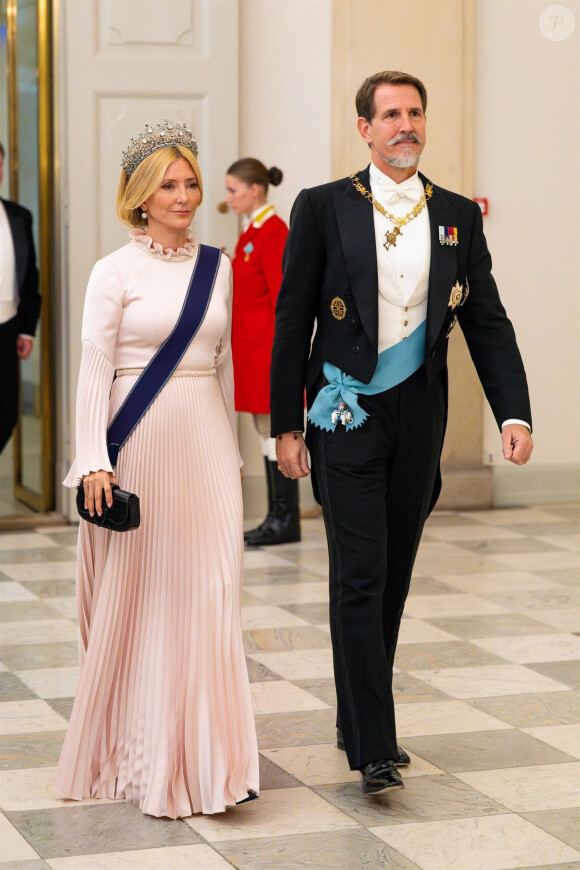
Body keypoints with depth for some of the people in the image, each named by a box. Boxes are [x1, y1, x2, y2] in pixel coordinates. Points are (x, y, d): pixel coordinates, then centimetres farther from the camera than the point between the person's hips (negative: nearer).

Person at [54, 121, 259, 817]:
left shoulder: (218, 268, 11)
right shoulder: (115, 272, -2)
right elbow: (94, 372, -6)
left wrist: (232, 452, 18)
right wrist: (93, 461, -14)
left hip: (206, 442, 4)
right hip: (139, 441, -4)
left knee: (210, 594, -2)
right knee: (137, 596, 3)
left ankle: (204, 757, 3)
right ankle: (133, 752, 17)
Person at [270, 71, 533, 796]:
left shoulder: (458, 217, 8)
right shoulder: (323, 208, -2)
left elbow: (487, 321, 7)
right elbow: (292, 321, -1)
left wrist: (514, 412, -5)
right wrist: (286, 425, -4)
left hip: (418, 417, 4)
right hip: (347, 414, -4)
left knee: (394, 577, 11)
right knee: (360, 577, -9)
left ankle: (359, 721, 25)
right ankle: (372, 746, -8)